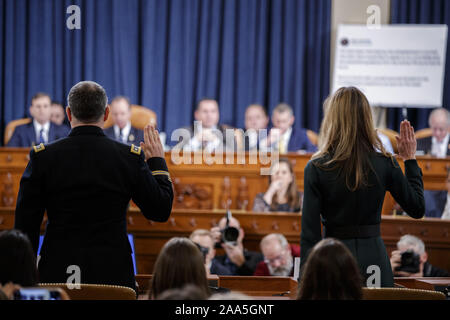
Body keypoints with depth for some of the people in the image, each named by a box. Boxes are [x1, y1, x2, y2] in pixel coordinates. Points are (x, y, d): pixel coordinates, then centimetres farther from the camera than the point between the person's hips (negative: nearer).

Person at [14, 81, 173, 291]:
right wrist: (157, 162, 18)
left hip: (57, 275, 1)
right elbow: (160, 212, 6)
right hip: (112, 273, 0)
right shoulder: (130, 157, -3)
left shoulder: (42, 157, -2)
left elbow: (25, 225, 1)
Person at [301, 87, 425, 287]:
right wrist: (410, 159, 15)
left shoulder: (316, 168, -8)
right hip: (374, 256, 2)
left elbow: (310, 231, -7)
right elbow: (417, 209, 9)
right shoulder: (384, 164, -4)